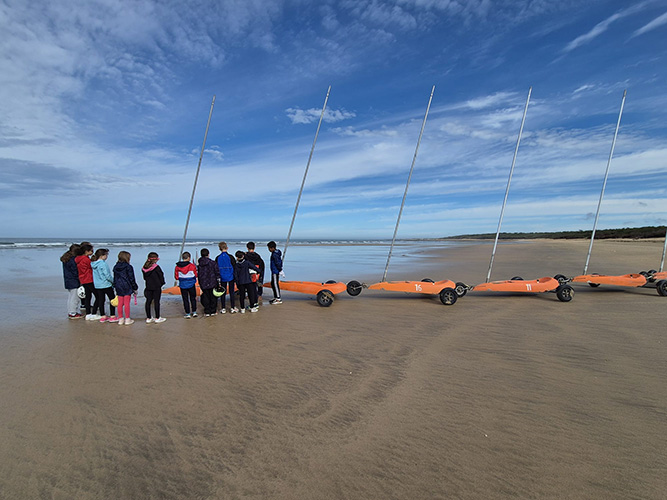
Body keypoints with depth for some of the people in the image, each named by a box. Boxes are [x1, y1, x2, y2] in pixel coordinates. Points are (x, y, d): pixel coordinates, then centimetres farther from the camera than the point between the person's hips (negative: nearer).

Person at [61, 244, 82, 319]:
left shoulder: (65, 259, 12)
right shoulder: (73, 260, -18)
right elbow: (75, 272, -17)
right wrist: (80, 281, -11)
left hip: (68, 281, 10)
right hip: (74, 282, -10)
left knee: (70, 297, 16)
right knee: (74, 298, -3)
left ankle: (70, 313, 24)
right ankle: (73, 314, 1)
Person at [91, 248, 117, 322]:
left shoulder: (93, 263, 6)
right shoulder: (103, 264, -19)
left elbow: (96, 275, 13)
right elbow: (107, 275, -18)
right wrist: (114, 281, -3)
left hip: (97, 285, 8)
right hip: (106, 285, -8)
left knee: (101, 300, 13)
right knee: (113, 299, 3)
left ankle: (103, 316, 21)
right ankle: (112, 317, 4)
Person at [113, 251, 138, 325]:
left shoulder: (115, 267, 9)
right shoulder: (128, 267, -10)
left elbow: (115, 279, 15)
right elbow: (131, 279, -8)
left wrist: (116, 286, 23)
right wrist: (135, 288, -1)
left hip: (119, 288, 6)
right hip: (127, 287, -6)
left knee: (120, 303, 10)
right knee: (127, 303, -2)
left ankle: (120, 319, 16)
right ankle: (127, 319, 4)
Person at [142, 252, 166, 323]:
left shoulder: (144, 268, 4)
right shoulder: (156, 267, -15)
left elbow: (145, 278, 12)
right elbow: (161, 276, -9)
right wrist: (162, 283, 8)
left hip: (148, 287, 6)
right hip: (156, 287, -6)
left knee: (148, 301, 10)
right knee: (156, 301, 0)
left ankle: (148, 318, 16)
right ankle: (157, 318, 6)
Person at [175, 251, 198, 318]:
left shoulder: (177, 267, -6)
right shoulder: (192, 266, -12)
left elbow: (176, 277, 0)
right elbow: (196, 275, -3)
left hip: (182, 285, 1)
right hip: (191, 285, -1)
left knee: (185, 300, 9)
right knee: (193, 298, 15)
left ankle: (187, 314, 12)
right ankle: (194, 312, 19)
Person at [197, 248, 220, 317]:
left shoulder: (198, 264, -2)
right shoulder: (213, 263, -9)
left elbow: (197, 273, 5)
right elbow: (217, 273, -7)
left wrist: (200, 283, 15)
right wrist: (219, 282, 1)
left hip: (203, 284, 2)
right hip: (212, 283, -2)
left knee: (206, 297, 12)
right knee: (213, 297, 10)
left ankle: (207, 312, 16)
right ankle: (213, 311, 15)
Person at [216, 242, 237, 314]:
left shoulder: (217, 258, -2)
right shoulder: (230, 257, -9)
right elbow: (234, 267, -6)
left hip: (222, 277, 2)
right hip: (230, 277, -2)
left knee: (223, 292, 9)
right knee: (231, 292, 5)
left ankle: (223, 309, 13)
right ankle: (232, 308, 9)